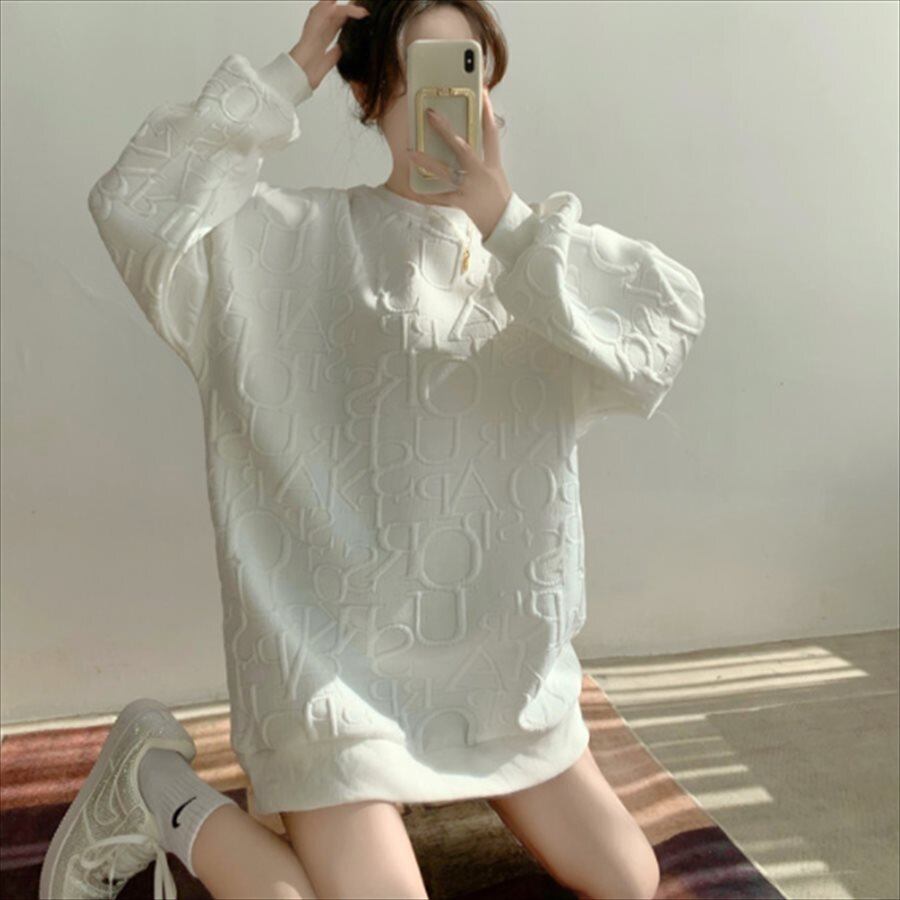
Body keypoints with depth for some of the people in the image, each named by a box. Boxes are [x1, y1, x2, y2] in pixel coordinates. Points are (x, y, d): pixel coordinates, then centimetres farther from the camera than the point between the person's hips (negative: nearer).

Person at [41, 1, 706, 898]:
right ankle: (158, 790, 11)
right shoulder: (294, 241, -4)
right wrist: (288, 75, -14)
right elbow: (135, 207, -20)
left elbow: (666, 326, -12)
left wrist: (502, 218, -21)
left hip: (503, 659, 6)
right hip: (342, 665, -5)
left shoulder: (540, 250, 5)